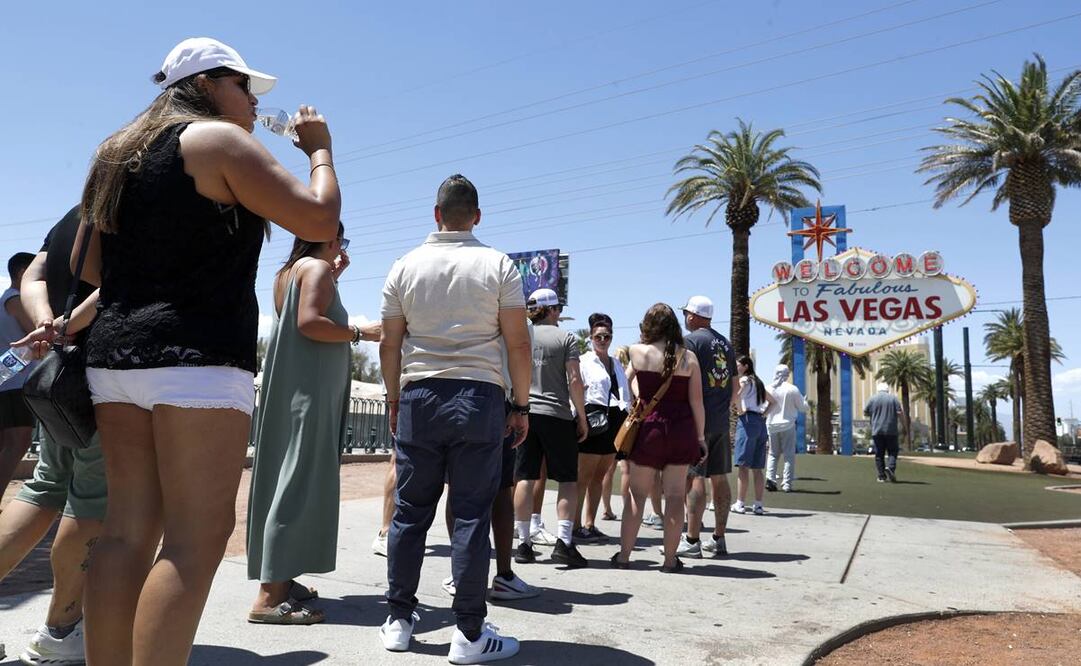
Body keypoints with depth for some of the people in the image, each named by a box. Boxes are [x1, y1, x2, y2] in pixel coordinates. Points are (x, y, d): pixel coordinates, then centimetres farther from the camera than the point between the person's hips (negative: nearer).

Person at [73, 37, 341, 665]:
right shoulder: (219, 140, -3)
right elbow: (319, 218, -10)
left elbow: (88, 266, 24)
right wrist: (320, 149, 6)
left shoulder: (119, 154, 22)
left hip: (117, 354, 9)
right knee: (197, 536, -7)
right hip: (196, 359, -8)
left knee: (130, 528, 8)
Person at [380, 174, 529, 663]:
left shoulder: (406, 267, 6)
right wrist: (521, 406, 4)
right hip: (479, 397, -2)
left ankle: (399, 621, 20)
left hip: (418, 397, 3)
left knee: (410, 512, 11)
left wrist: (395, 401, 18)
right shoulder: (498, 265, 0)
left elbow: (389, 343, 7)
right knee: (471, 516, 0)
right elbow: (517, 342, -4)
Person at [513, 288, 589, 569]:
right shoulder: (565, 338, -1)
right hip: (557, 416, -3)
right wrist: (582, 418, -2)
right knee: (568, 480, 4)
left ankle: (524, 544, 8)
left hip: (524, 414, 4)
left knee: (526, 479, 5)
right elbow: (575, 380, -8)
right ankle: (563, 542, -4)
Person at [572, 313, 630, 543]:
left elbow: (626, 394, 21)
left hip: (614, 421, 7)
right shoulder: (584, 361, -2)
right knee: (584, 476, -5)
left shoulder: (617, 363, 18)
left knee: (599, 476, 10)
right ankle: (576, 526, -1)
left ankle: (589, 524, 16)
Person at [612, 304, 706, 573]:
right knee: (675, 495, 6)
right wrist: (700, 437, 6)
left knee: (637, 493, 9)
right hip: (681, 429, 1)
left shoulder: (637, 352, -3)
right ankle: (670, 559, 11)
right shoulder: (688, 358, -1)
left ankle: (624, 555, 13)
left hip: (648, 427, -1)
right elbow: (696, 401, -1)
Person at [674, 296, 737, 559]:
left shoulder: (691, 341, -8)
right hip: (721, 422, 8)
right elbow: (735, 385, 19)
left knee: (695, 478, -6)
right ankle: (719, 539, 17)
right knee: (719, 478, 10)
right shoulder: (725, 343, 16)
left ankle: (692, 541, -5)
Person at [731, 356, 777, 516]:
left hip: (747, 420, -7)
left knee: (743, 464, -7)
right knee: (757, 467, 7)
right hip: (761, 422, 8)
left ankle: (740, 503, -8)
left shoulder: (744, 380, -3)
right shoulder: (758, 382, 21)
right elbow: (772, 401, 30)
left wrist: (740, 410, -11)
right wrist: (764, 414, 17)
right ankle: (758, 505, 6)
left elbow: (736, 394, -25)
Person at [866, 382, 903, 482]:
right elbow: (899, 413, -5)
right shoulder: (893, 398, 1)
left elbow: (865, 413, 5)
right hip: (891, 430, -1)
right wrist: (891, 414, 14)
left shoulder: (872, 399, 2)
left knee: (879, 454, 5)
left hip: (877, 431, 1)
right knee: (892, 451, 6)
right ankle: (890, 467, -20)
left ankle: (881, 476, 4)